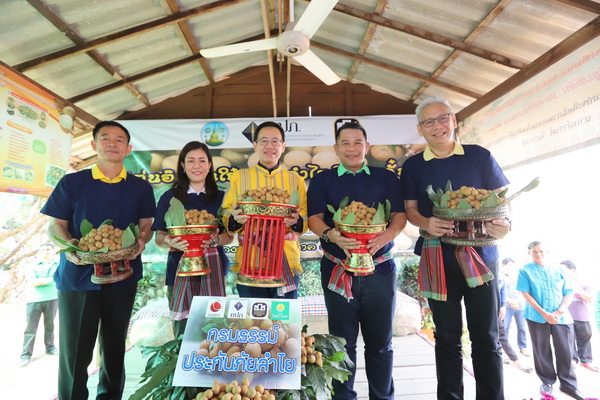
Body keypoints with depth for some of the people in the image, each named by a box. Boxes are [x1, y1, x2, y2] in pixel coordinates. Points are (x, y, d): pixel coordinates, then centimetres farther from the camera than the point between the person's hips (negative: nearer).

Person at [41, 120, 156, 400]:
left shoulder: (141, 188, 4)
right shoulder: (71, 183, 1)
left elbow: (146, 225, 5)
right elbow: (55, 226, 1)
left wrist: (141, 240, -17)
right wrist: (68, 245, -20)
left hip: (122, 276, 2)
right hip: (77, 275, -1)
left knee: (114, 347, 16)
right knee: (74, 351, 5)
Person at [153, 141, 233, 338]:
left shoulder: (221, 197, 6)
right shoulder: (170, 197, 4)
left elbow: (230, 236, 7)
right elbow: (159, 237, 4)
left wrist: (216, 240, -14)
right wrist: (170, 242, -18)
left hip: (213, 270, 1)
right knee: (182, 332, 2)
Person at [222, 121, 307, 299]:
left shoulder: (295, 179, 9)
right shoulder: (239, 177, 7)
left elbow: (306, 220, 8)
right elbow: (226, 215, 5)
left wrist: (297, 221, -14)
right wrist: (235, 218, -17)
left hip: (287, 262, 1)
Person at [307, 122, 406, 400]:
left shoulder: (387, 178, 10)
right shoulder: (322, 180, 8)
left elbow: (399, 215, 2)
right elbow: (314, 218, 0)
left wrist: (384, 237, -19)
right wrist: (331, 235, -21)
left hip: (380, 268, 1)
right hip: (337, 270, 0)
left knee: (380, 341, 12)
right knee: (342, 341, 10)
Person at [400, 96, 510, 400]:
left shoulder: (480, 156, 3)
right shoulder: (412, 166, 4)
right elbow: (410, 209, 5)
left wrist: (504, 223, -14)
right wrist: (426, 223, -16)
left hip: (481, 254, 0)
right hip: (438, 259, 0)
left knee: (487, 338, 8)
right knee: (447, 337, 12)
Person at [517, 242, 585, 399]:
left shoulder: (558, 271, 8)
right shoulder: (525, 270, 0)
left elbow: (569, 293, 6)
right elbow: (526, 294, -5)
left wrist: (559, 311, -9)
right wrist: (544, 313, -13)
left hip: (562, 317, 2)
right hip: (537, 317, -2)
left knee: (565, 352, 4)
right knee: (542, 352, 6)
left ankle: (568, 385, 19)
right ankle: (547, 382, 21)